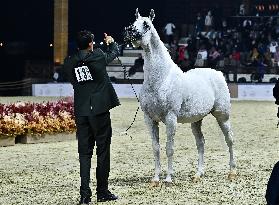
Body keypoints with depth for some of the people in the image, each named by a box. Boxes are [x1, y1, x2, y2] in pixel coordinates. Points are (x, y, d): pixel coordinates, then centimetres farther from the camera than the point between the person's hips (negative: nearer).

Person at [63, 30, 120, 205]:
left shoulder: (69, 63, 3)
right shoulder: (98, 56, -5)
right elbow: (114, 53, 14)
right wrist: (112, 42, 35)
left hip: (81, 112, 4)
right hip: (100, 110, -4)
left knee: (84, 152, 6)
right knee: (103, 151, 5)